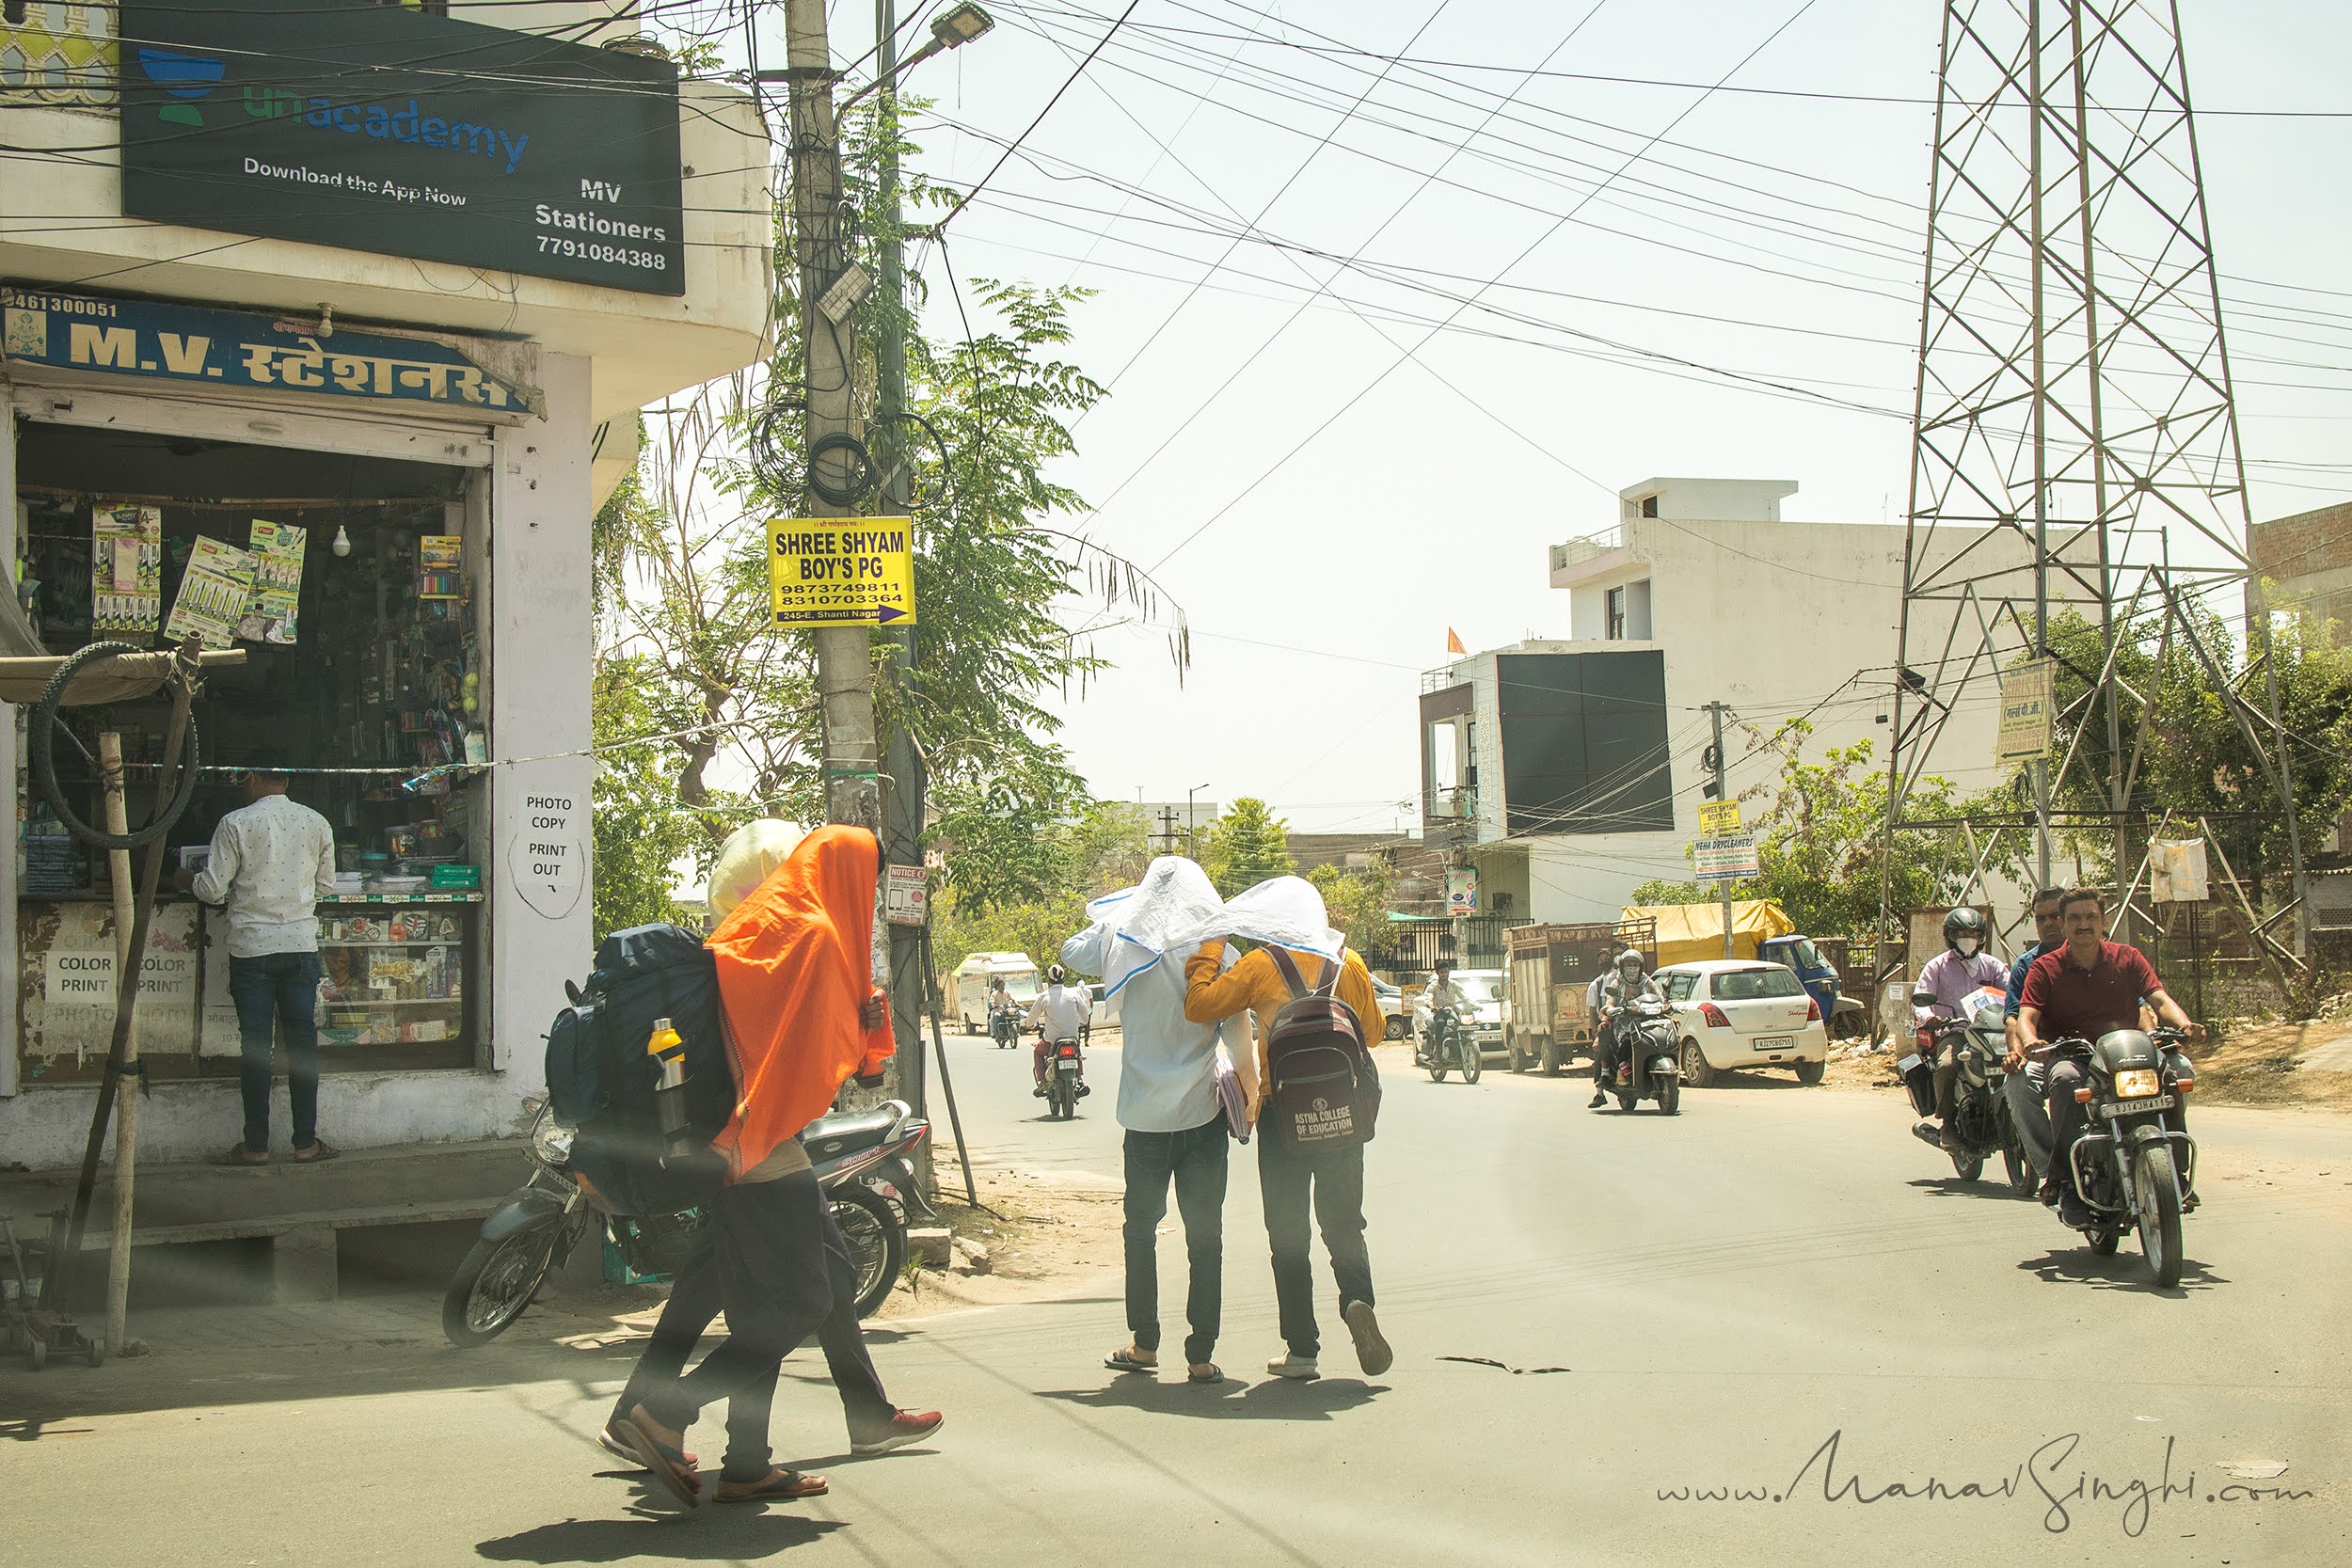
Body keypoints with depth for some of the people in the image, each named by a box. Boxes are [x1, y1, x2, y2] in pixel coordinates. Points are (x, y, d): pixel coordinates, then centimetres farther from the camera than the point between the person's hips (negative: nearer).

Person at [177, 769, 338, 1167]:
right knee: (302, 1041, 6)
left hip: (251, 944, -2)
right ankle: (306, 1142, 8)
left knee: (255, 1044, 2)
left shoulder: (236, 824, -5)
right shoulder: (317, 824, 4)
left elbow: (213, 890, -4)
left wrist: (187, 880, 17)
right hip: (301, 944, 2)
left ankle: (256, 1145, 5)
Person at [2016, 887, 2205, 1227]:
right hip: (2069, 1055, -2)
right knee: (2065, 1079, -38)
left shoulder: (2127, 957, 11)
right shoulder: (2045, 968, 6)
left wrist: (2184, 1024, -24)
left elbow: (2159, 999, -2)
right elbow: (2026, 1016, -7)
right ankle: (2064, 1180, -32)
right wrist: (2031, 1041, -31)